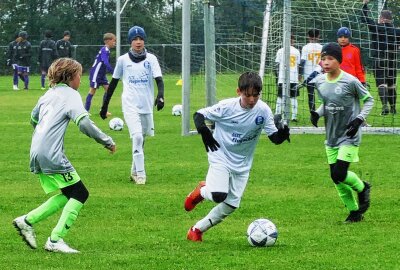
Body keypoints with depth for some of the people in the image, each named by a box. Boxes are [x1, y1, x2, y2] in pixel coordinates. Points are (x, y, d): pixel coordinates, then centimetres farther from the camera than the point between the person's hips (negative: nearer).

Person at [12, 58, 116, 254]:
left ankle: (27, 221, 10)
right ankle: (55, 240, -9)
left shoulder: (49, 94, 19)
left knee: (66, 195, 17)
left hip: (36, 155, 8)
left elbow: (33, 118, 32)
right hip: (52, 156, -8)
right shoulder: (71, 95, -4)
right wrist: (107, 142, -8)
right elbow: (84, 124, -17)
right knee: (80, 194, -2)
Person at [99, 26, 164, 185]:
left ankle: (134, 172, 27)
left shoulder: (151, 59, 3)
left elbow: (159, 80, -7)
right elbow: (113, 82, 11)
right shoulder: (123, 60, 2)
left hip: (147, 106, 2)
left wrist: (160, 95, -27)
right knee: (137, 137, -18)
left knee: (141, 139, 10)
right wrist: (105, 105, 14)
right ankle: (140, 174, -17)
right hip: (130, 105, -2)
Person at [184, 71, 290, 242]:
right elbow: (198, 115, -7)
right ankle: (201, 191, 11)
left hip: (242, 164, 4)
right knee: (219, 195, -25)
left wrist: (282, 134, -30)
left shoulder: (263, 110, -11)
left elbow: (274, 138, -7)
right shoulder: (227, 107, -17)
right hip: (221, 157, -4)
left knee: (231, 205, 3)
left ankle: (198, 229, 19)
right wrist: (204, 132, -25)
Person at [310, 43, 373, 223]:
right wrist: (317, 113, -3)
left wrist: (359, 119, -15)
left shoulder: (350, 81, -16)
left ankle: (362, 188, 16)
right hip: (331, 137, 6)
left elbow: (368, 100, -3)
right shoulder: (319, 82, 0)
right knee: (336, 177, 6)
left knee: (339, 174, -16)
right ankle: (354, 212, 23)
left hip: (349, 137, -6)